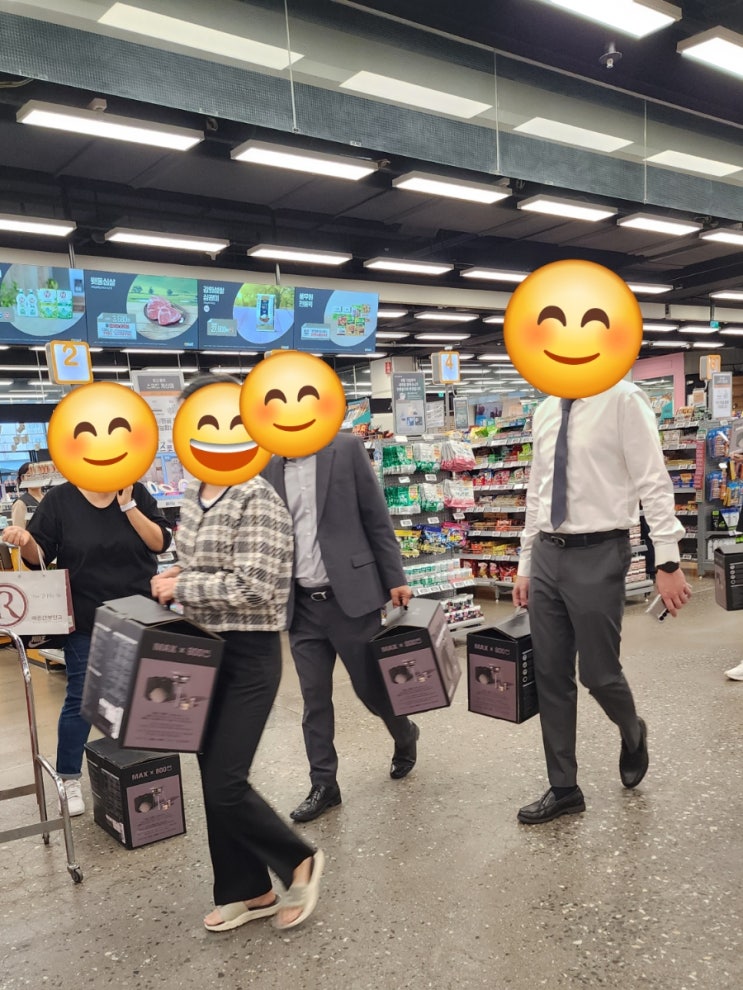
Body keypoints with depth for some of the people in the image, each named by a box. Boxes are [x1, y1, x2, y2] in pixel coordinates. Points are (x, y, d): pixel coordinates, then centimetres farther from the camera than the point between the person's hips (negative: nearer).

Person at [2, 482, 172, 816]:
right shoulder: (59, 499, -5)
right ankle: (69, 779, 21)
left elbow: (160, 543, -10)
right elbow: (39, 556, -4)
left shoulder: (137, 493, -3)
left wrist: (127, 505, -18)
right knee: (80, 699, 6)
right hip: (86, 622, -1)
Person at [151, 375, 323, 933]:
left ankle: (299, 861, 23)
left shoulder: (257, 498, -18)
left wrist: (181, 587, -17)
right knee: (213, 778, 14)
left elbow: (254, 587, -26)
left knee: (225, 784, -4)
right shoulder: (193, 496, 8)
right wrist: (178, 577, 0)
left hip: (249, 656, -8)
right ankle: (247, 891, 32)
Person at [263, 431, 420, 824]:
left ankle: (404, 735, 38)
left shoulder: (346, 449, -5)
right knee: (314, 698, 7)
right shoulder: (267, 467, 5)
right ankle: (323, 784, 21)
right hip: (301, 605, 3)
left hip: (350, 595, -3)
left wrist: (395, 579, -4)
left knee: (371, 685, 8)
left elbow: (377, 519, -3)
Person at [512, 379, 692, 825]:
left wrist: (667, 561, -17)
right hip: (547, 554, 7)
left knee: (599, 673, 3)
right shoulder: (545, 412, 11)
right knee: (551, 677, 10)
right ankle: (564, 789, 25)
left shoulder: (622, 398, -9)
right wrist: (525, 566, 16)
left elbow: (654, 484, -12)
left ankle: (633, 734, 39)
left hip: (597, 555, -6)